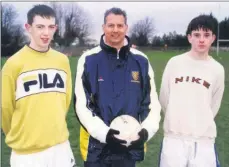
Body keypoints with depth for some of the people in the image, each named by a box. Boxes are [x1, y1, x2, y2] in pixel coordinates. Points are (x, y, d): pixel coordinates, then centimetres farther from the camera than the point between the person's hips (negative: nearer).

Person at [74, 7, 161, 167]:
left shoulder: (141, 61, 2)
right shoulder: (89, 59, -5)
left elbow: (152, 102, 4)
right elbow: (82, 104, -7)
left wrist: (146, 130, -11)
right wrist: (104, 132, -18)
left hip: (130, 146, 2)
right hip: (97, 146, -2)